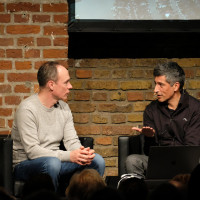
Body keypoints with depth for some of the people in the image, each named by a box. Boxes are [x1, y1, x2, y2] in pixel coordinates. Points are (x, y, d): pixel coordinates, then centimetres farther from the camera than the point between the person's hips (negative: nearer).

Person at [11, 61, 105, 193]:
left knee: (97, 160, -9)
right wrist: (69, 156, -29)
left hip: (55, 160, 7)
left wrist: (81, 152, -19)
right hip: (25, 165, -7)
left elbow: (72, 141, 6)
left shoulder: (63, 107, 9)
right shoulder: (28, 109, -16)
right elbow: (32, 151, -23)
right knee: (52, 163, -39)